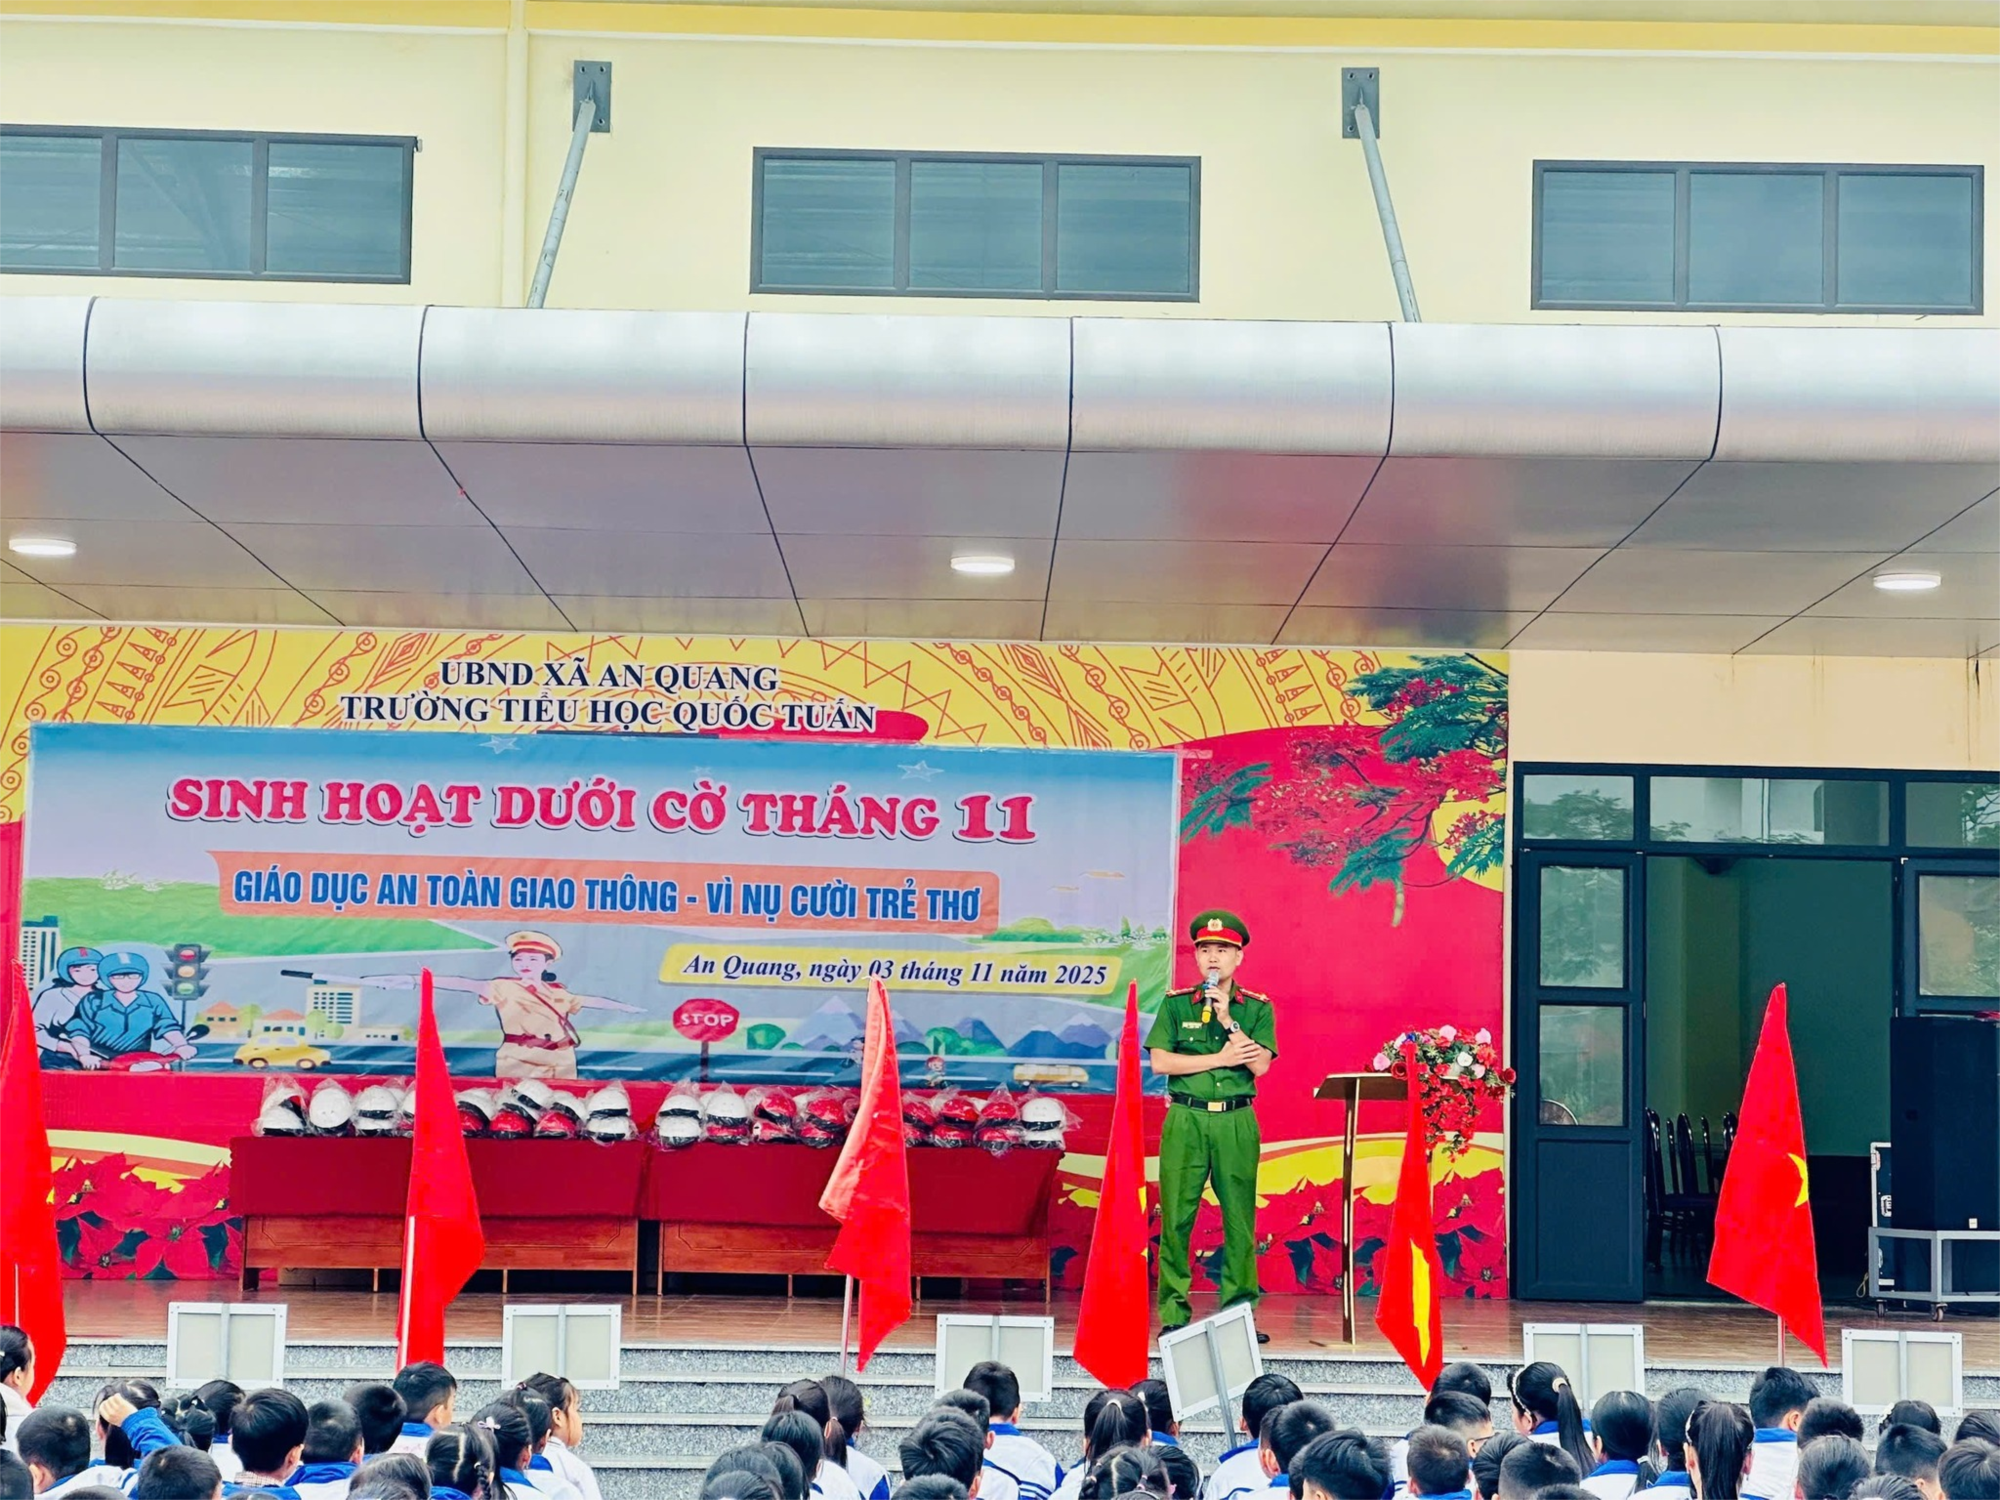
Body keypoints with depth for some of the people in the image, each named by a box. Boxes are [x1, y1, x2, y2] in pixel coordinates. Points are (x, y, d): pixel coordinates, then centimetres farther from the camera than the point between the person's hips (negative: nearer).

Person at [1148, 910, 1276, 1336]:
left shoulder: (1257, 1008, 9)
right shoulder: (1176, 1004, 8)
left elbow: (1260, 1064, -3)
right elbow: (1159, 1062, -2)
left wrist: (1228, 1021, -9)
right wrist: (1221, 1058, -6)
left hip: (1237, 1121, 0)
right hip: (1185, 1119, 0)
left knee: (1239, 1218, -1)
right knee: (1176, 1217, -4)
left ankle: (1239, 1311, 5)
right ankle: (1174, 1312, 1)